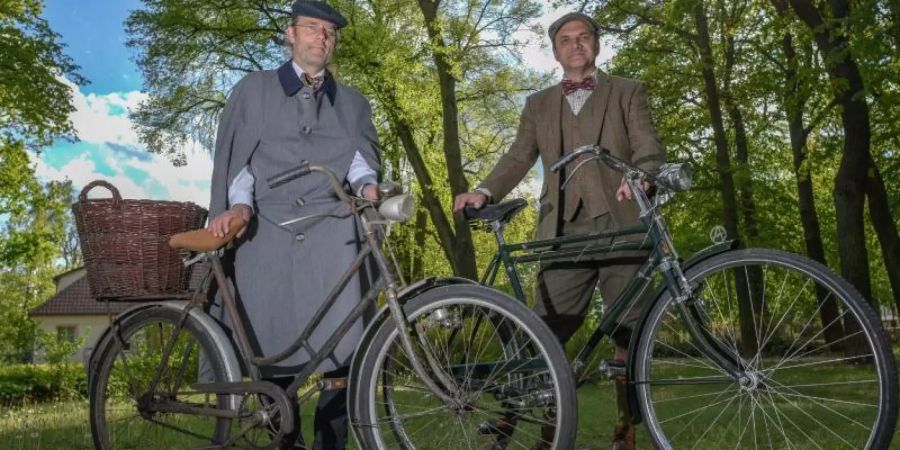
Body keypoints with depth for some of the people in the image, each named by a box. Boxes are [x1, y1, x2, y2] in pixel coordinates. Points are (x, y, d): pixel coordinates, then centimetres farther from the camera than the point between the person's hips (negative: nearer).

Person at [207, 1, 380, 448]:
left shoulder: (353, 102, 25)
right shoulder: (253, 90, 18)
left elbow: (362, 153, 11)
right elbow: (236, 156, 10)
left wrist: (367, 185, -11)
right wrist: (240, 205, -7)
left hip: (332, 229, 1)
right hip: (268, 230, 0)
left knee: (343, 343, -11)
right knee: (272, 343, -1)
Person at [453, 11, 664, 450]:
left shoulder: (627, 92, 15)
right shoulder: (539, 104, 22)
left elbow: (649, 147, 1)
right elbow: (518, 157, 13)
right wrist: (485, 191, -6)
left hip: (618, 223, -1)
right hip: (562, 230, 2)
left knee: (629, 332, 1)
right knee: (546, 333, -5)